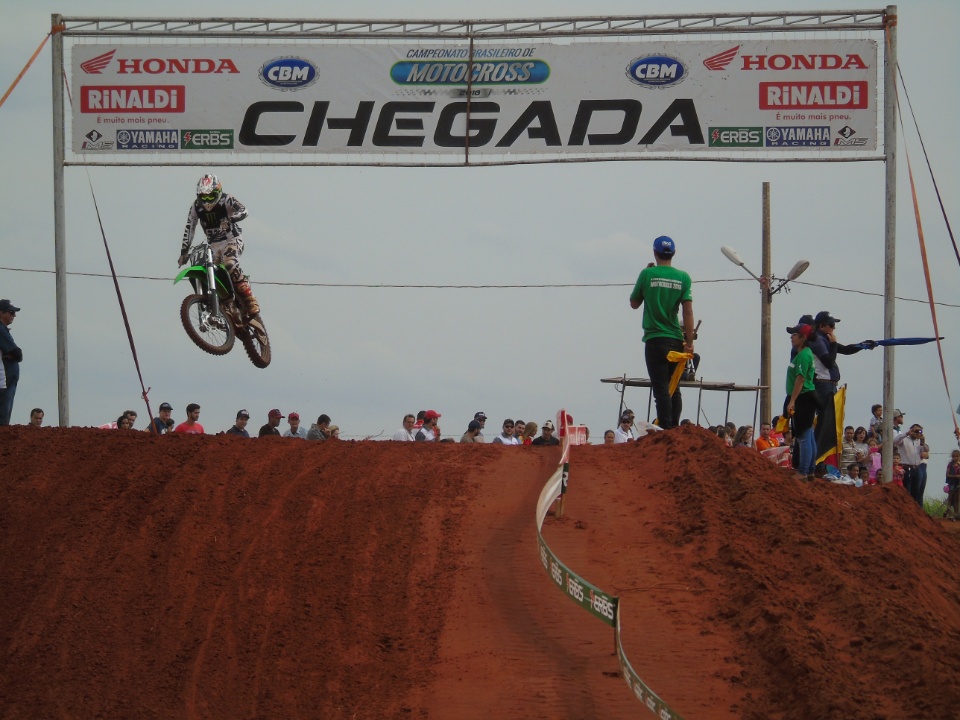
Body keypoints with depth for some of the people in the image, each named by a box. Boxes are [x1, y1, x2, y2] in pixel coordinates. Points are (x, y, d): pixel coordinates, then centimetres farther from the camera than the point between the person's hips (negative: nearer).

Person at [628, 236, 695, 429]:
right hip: (676, 340, 3)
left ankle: (666, 430, -15)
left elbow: (634, 303, 10)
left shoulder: (647, 274, -3)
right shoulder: (683, 277, 1)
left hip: (655, 340, -3)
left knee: (661, 389, -6)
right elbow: (688, 312, -3)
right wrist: (689, 342, 0)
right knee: (674, 389, 12)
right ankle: (675, 430, 8)